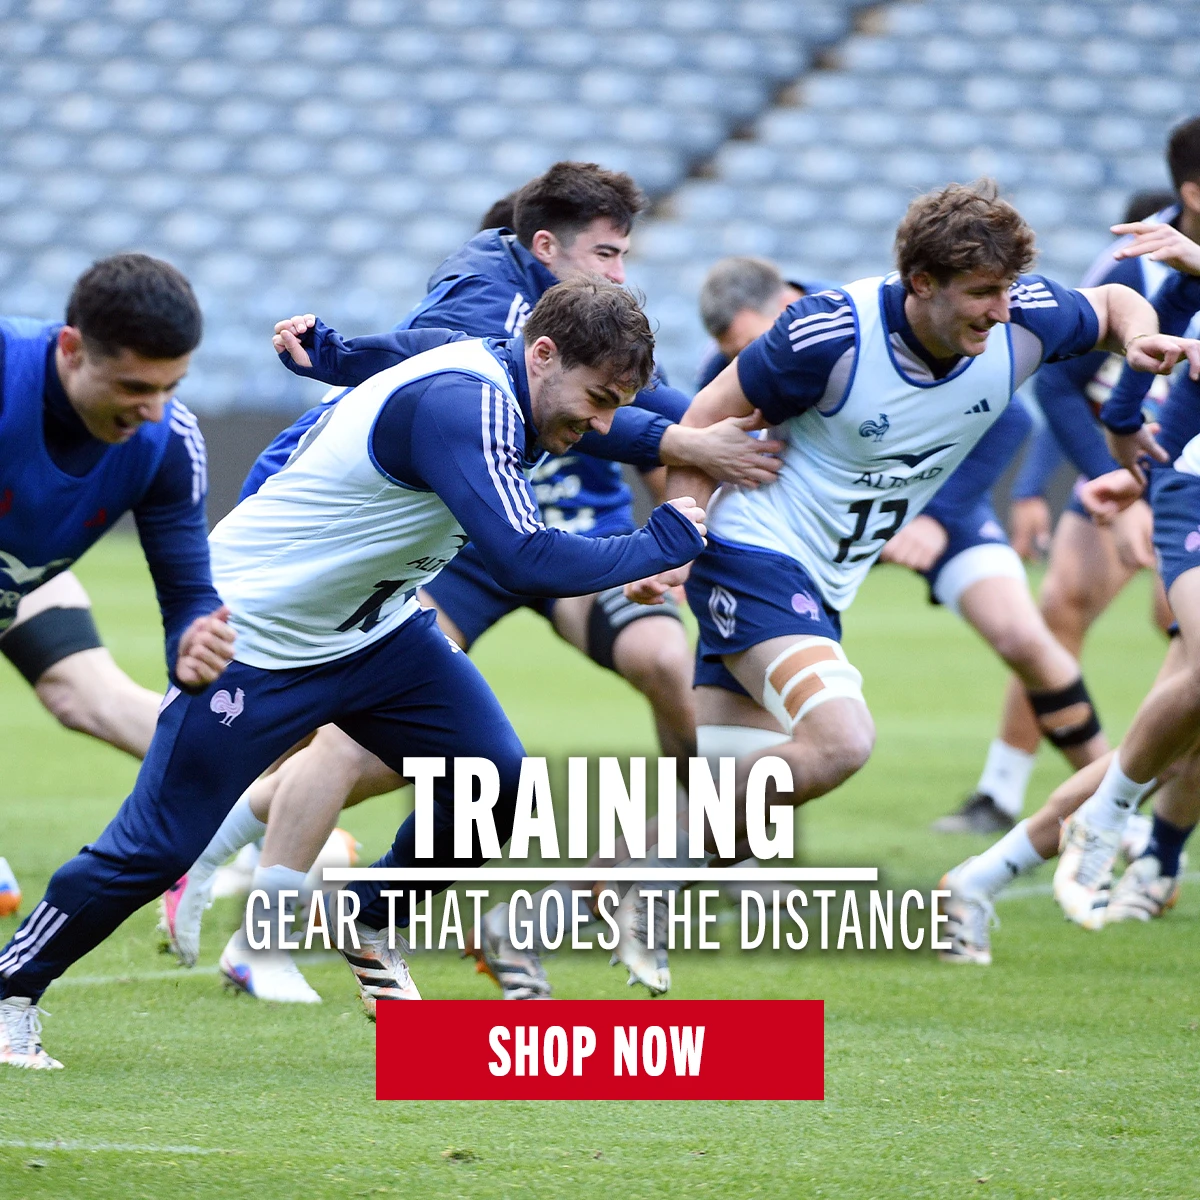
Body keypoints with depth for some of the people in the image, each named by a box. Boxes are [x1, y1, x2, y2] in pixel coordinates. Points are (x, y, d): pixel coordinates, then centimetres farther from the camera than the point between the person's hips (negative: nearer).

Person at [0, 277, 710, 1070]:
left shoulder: (503, 390, -3)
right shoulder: (462, 405, -32)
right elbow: (526, 560, -41)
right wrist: (665, 542, -31)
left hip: (374, 630, 9)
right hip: (254, 637, -9)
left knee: (496, 782, -5)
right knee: (156, 848, -6)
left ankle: (373, 929, 18)